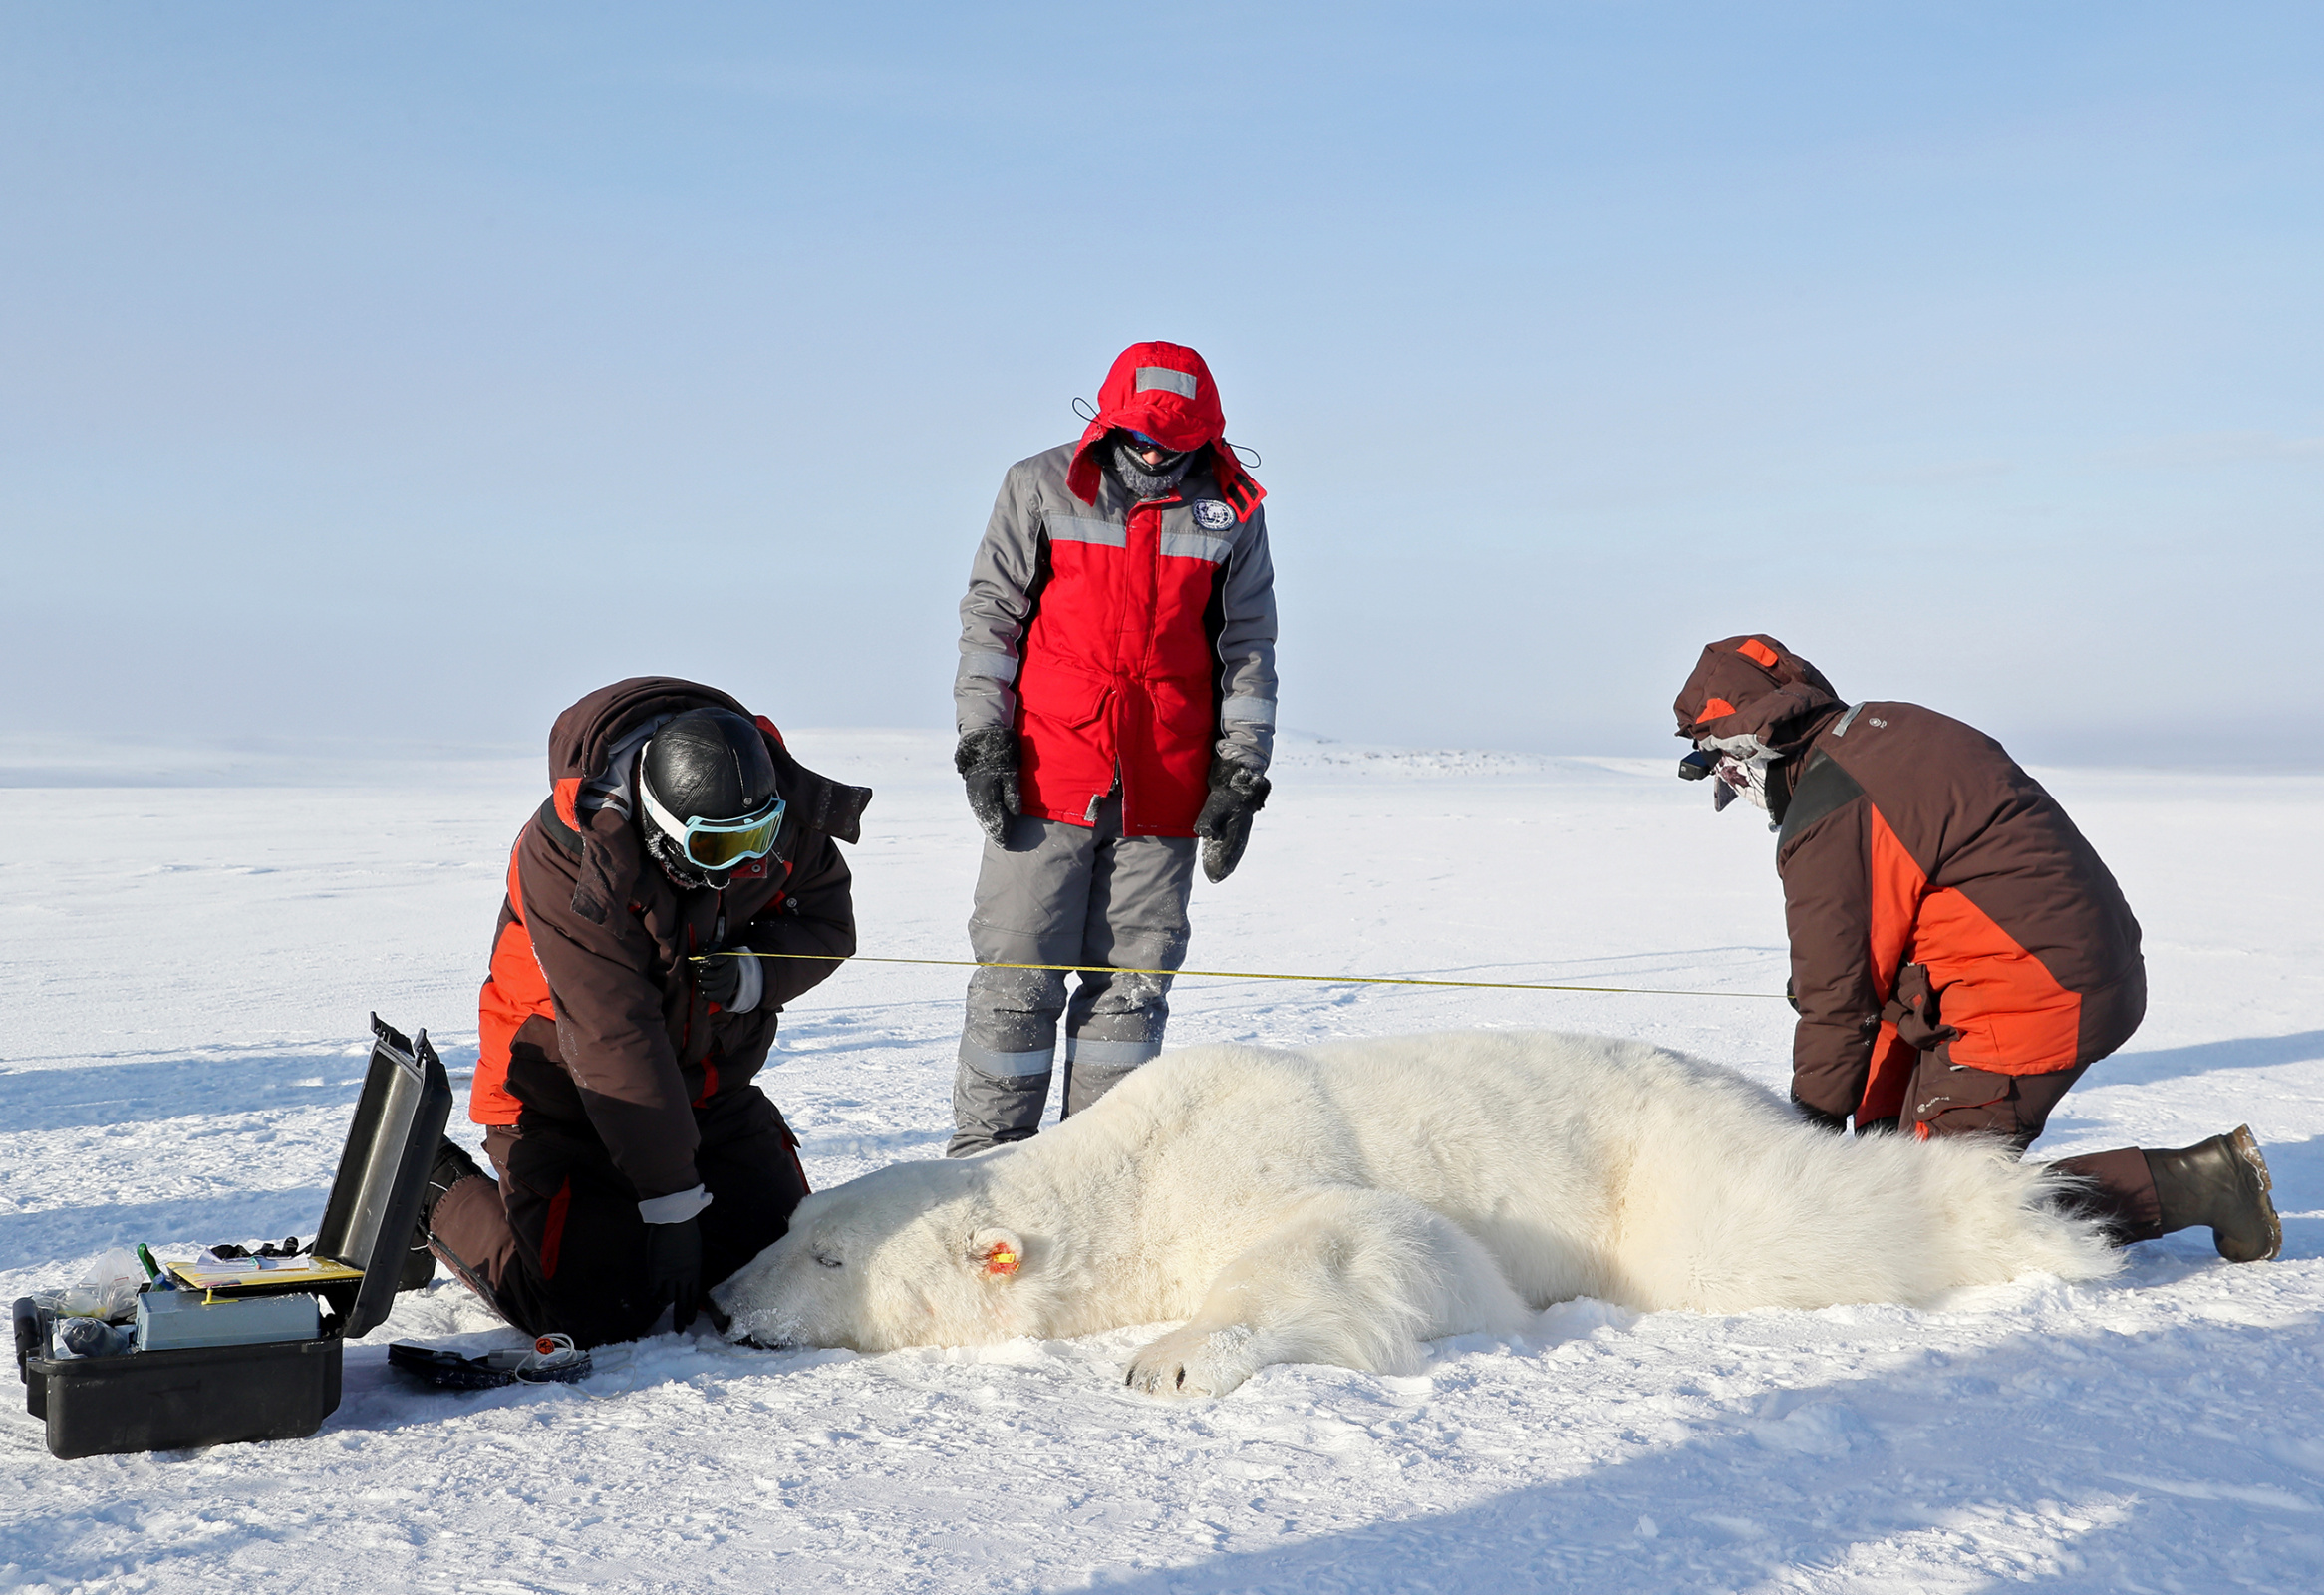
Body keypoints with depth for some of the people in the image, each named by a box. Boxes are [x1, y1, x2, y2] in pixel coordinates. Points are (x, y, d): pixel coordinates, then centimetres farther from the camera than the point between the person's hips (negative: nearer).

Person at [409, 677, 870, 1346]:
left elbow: (826, 921, 1)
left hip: (707, 1081, 6)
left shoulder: (785, 810, -16)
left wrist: (750, 975, -23)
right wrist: (670, 1208, -28)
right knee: (591, 1309, -13)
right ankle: (442, 1197, 13)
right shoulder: (573, 858, -32)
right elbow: (616, 1042, -31)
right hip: (567, 1086, -6)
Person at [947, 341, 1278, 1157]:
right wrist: (981, 740, -2)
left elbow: (1247, 648, 10)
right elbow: (989, 614, 5)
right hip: (1047, 777, -2)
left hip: (1165, 788, 2)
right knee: (1018, 971, -1)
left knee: (1133, 977, 5)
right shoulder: (1041, 488, 2)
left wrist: (1239, 774, 5)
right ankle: (986, 1150, 8)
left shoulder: (1232, 510, 6)